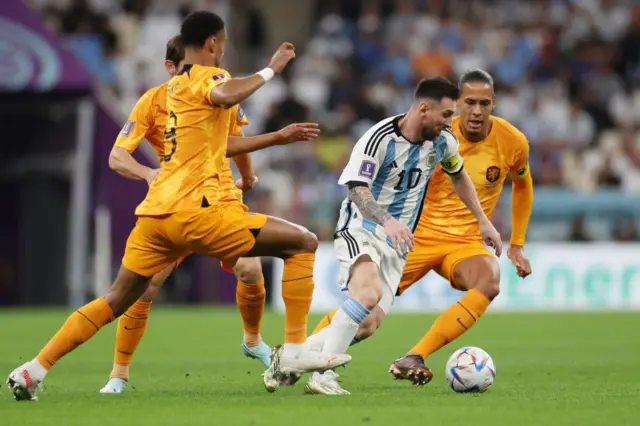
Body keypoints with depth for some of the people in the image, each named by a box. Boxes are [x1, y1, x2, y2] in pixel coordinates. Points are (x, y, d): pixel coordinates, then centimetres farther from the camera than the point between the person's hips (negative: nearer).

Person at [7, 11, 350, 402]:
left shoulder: (176, 86, 24)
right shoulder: (208, 76, -2)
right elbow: (226, 96, -29)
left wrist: (277, 137, 41)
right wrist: (271, 69, -16)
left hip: (155, 211, 8)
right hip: (192, 210, -8)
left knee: (117, 300, 19)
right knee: (303, 243, -2)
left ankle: (35, 369, 13)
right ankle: (296, 351, -8)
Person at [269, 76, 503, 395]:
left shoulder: (443, 141, 1)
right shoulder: (379, 138, -19)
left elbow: (458, 175, 22)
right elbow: (357, 189, -28)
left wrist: (483, 222, 23)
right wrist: (387, 221, -45)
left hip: (397, 241, 7)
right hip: (361, 229, -7)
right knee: (369, 294, -35)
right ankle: (322, 377, -32)